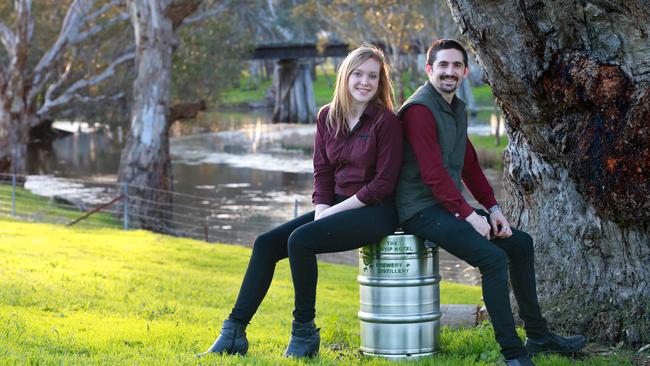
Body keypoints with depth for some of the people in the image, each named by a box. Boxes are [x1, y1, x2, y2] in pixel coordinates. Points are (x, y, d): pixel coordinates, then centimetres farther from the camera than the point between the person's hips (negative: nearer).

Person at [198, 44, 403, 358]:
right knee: (266, 244, -7)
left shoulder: (386, 121, -10)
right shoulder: (328, 117, 7)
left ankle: (304, 333, -15)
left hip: (375, 211, -7)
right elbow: (322, 171, 10)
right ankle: (234, 333, -6)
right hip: (336, 208, 7)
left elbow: (384, 183, -13)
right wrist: (321, 211, -7)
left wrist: (334, 211, -13)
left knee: (300, 240, -28)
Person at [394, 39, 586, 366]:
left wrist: (493, 209, 5)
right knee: (494, 258, -24)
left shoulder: (457, 110, 16)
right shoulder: (420, 109, -15)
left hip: (451, 205, 10)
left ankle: (538, 336, 20)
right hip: (421, 211, -10)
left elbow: (470, 166, 17)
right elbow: (433, 174, -22)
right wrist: (469, 215, -23)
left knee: (521, 243, 12)